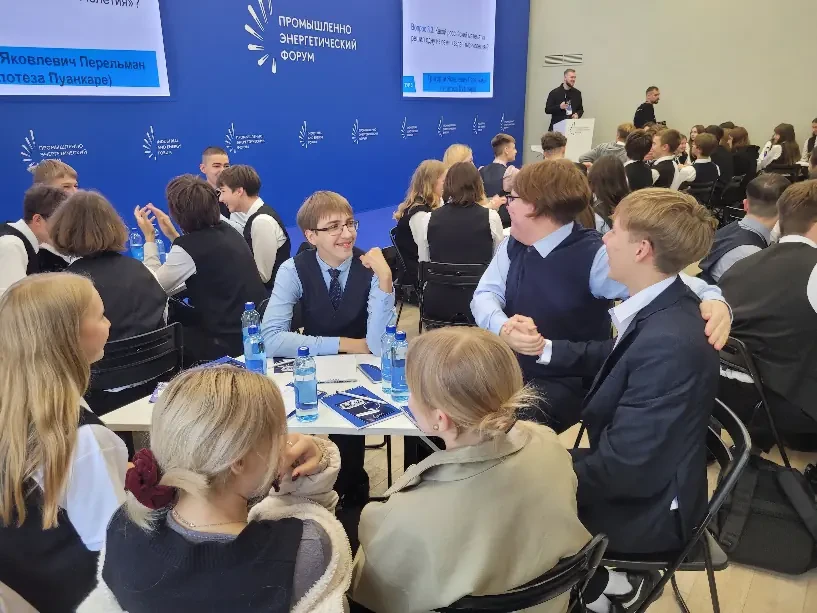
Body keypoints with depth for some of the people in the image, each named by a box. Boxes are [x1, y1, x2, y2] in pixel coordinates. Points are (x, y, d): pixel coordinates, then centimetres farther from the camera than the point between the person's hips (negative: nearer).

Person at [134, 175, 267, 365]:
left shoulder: (188, 247, -18)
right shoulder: (225, 230, 5)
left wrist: (149, 238, 3)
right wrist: (172, 233, 23)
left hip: (231, 342, -8)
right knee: (176, 315, 24)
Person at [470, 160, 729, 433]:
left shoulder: (595, 256, -20)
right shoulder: (515, 244, 0)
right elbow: (485, 293, -5)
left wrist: (712, 298, -48)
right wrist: (502, 328, -28)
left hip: (564, 384, -6)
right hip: (510, 369, 6)